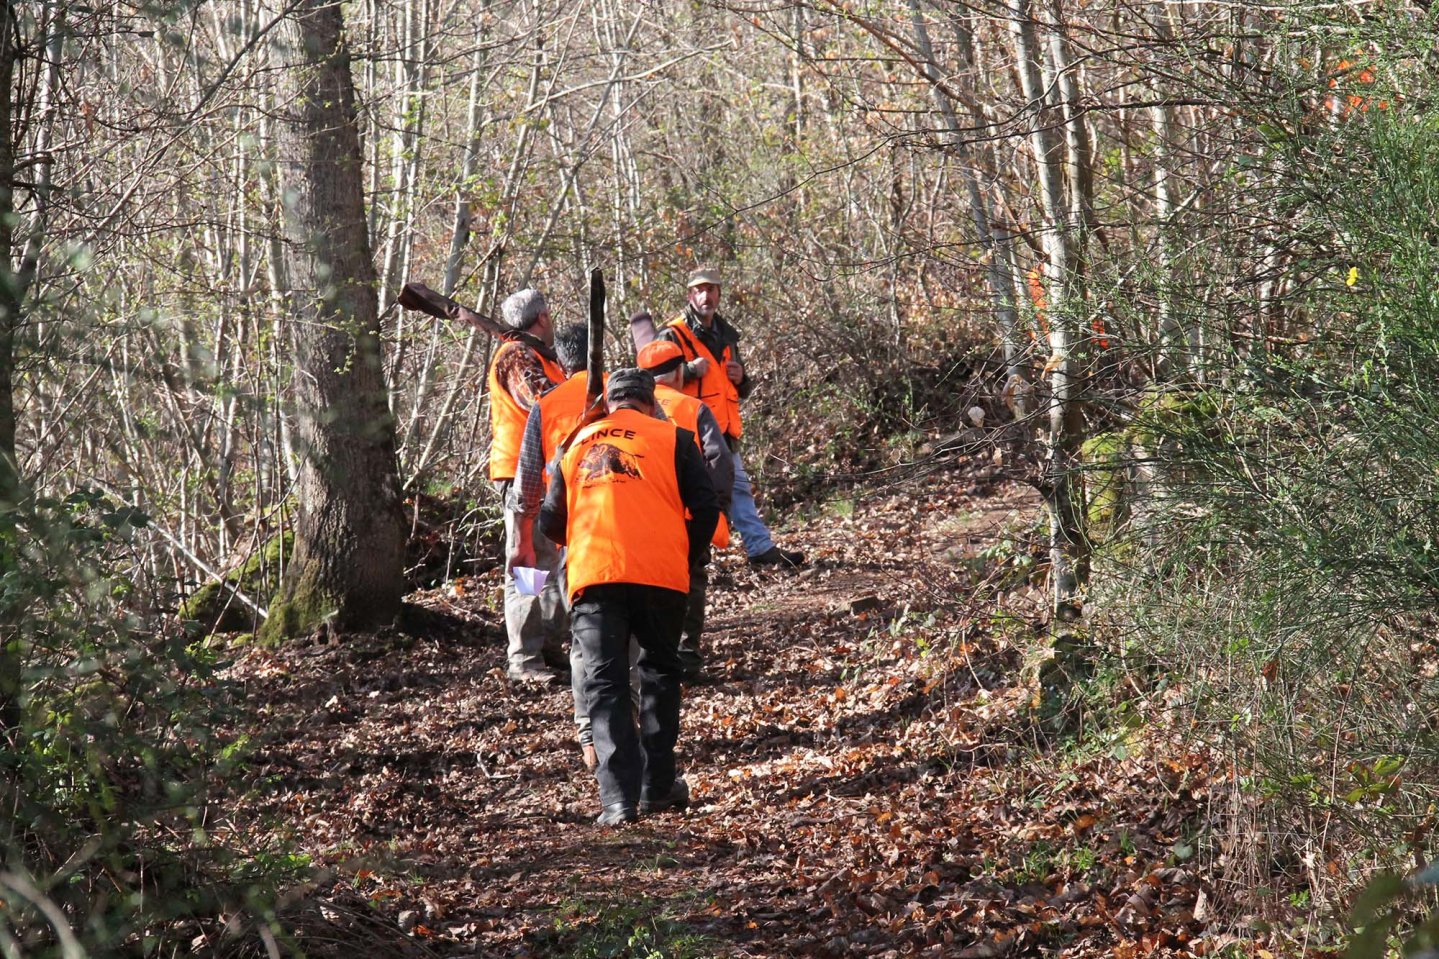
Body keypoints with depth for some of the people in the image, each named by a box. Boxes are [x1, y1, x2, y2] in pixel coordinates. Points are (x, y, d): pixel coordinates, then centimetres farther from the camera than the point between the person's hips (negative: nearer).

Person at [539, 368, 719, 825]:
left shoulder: (577, 444, 18)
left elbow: (551, 522, 19)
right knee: (659, 673, 18)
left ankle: (619, 799, -11)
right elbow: (705, 509, 4)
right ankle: (657, 786, 19)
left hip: (592, 578, 1)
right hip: (659, 576, -1)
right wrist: (686, 556, 19)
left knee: (605, 684, 1)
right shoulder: (672, 438, 11)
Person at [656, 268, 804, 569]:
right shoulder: (673, 335, -4)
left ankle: (761, 547, 7)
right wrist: (690, 371, -24)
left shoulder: (726, 334, 20)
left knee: (738, 487, 6)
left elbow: (740, 391, 30)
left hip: (724, 428, 7)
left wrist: (740, 379, 7)